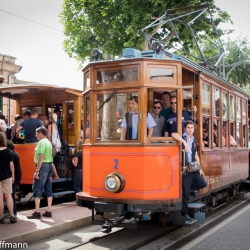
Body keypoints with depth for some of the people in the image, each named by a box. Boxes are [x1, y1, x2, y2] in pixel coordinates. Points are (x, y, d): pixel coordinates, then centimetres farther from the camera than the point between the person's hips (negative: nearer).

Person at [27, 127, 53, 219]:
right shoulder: (48, 142, 16)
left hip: (43, 166, -10)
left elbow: (41, 157, -21)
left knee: (37, 189, -6)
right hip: (49, 165, 10)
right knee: (48, 189, 9)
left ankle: (37, 212, -7)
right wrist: (50, 172, 17)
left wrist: (37, 170, -21)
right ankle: (48, 211, 12)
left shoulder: (41, 142, -12)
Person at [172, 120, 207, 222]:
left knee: (203, 183, 0)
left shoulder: (193, 140, 14)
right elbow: (173, 134, -29)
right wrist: (184, 142, -33)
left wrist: (199, 168, 15)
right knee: (186, 193, -2)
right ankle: (184, 214, 9)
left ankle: (186, 187, 16)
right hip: (185, 169, -7)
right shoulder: (182, 137, -6)